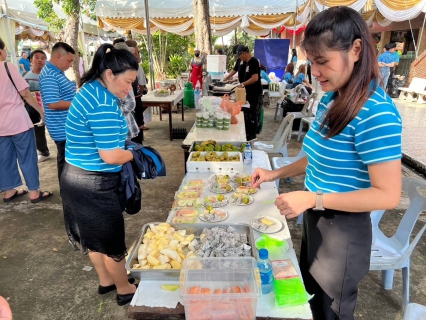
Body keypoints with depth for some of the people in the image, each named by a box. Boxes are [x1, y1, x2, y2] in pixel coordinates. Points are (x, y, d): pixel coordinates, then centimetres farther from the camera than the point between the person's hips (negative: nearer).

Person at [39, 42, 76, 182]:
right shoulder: (49, 75, -19)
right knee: (66, 162, 1)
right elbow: (53, 103, -27)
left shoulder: (57, 72, 13)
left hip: (67, 126, 10)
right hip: (63, 129, -10)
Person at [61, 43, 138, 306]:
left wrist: (123, 146, 6)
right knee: (111, 238, 9)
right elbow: (111, 156, -27)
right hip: (94, 184, -10)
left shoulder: (91, 90, 8)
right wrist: (133, 154, -8)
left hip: (80, 178, 10)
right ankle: (125, 290, 31)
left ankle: (106, 280, 44)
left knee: (95, 234, 24)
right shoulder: (104, 104, -26)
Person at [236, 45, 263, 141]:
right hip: (250, 93, 10)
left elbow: (255, 78, -25)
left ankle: (251, 135, 8)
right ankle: (248, 133, 24)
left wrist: (243, 84, -16)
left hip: (255, 94, -10)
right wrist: (244, 87, 14)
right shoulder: (248, 62, 13)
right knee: (247, 113, 15)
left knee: (252, 115, -2)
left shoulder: (253, 61, -17)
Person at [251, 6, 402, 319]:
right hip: (315, 219, 8)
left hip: (343, 229, -8)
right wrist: (276, 173, 2)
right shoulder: (331, 99, 0)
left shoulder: (376, 112, -25)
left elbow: (388, 195, -24)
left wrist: (313, 198, -27)